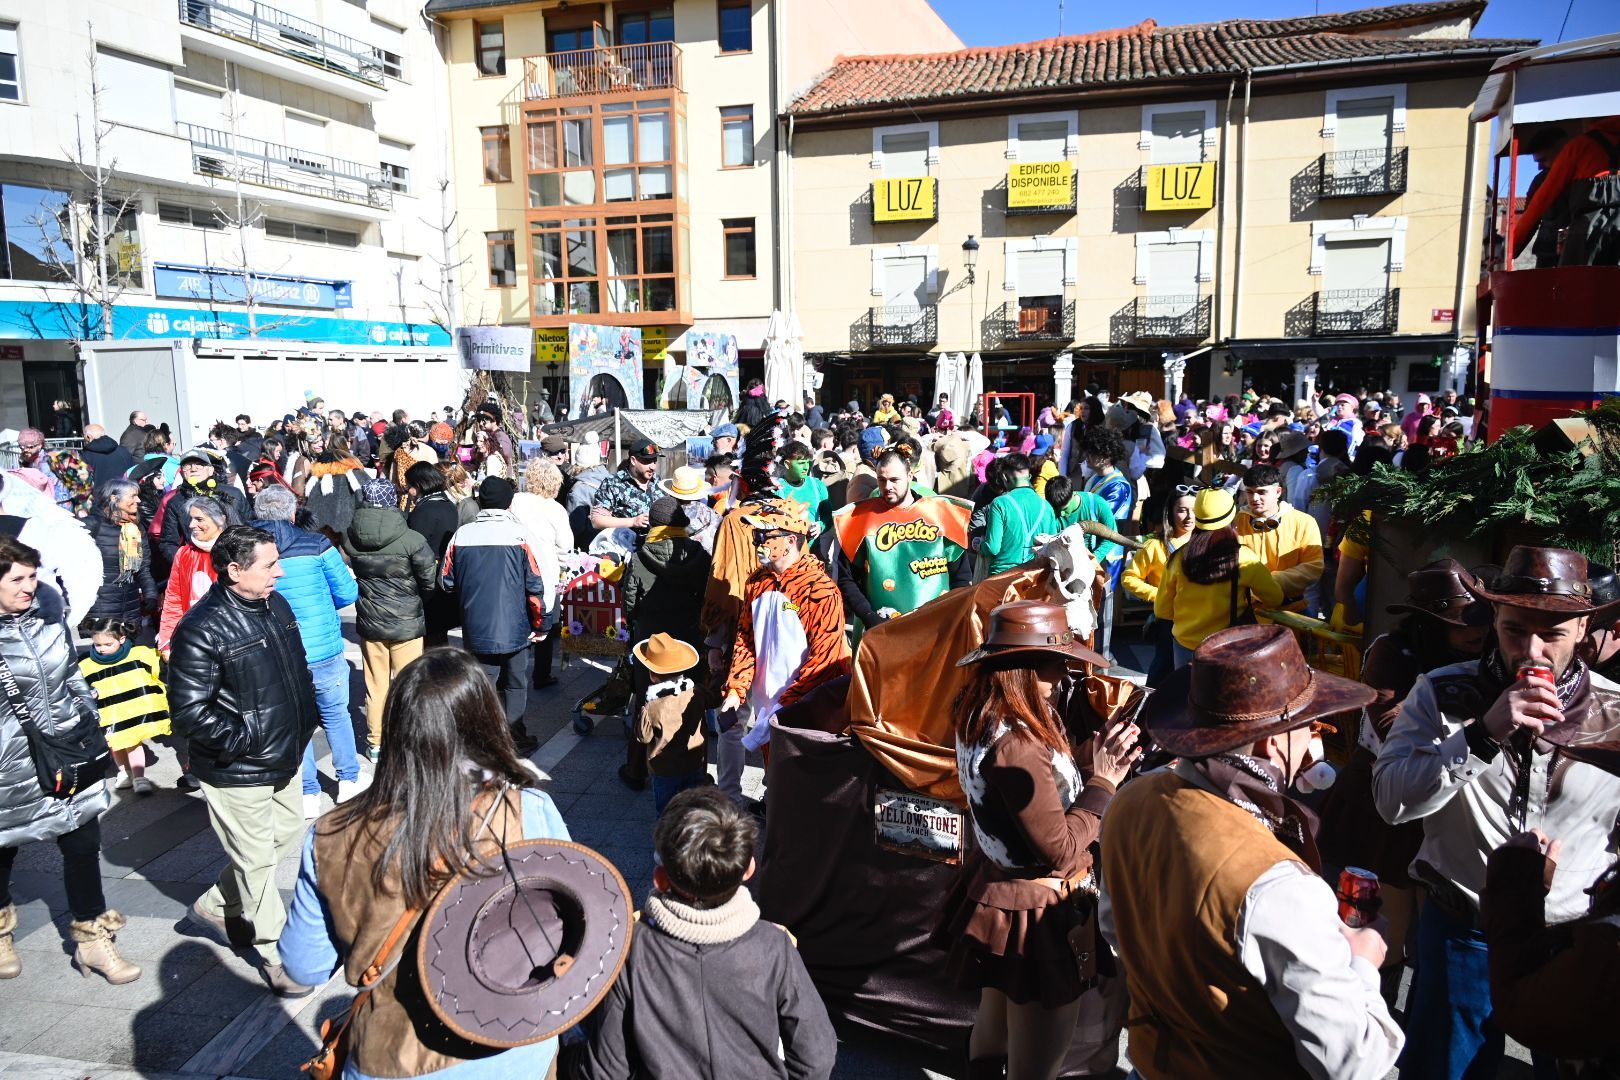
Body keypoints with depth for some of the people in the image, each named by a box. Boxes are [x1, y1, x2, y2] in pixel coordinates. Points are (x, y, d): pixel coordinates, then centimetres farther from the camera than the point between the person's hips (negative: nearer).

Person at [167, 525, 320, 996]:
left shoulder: (275, 605, 3)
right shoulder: (202, 629, -22)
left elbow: (298, 671, 16)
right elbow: (189, 711, -23)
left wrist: (303, 724, 10)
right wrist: (246, 740, -20)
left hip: (284, 760, 8)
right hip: (237, 772, -8)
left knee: (287, 837, 21)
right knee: (257, 860, 7)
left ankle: (216, 908, 42)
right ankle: (274, 953, 25)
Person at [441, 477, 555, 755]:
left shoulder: (462, 535, -4)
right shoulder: (520, 534, -12)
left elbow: (447, 581, 4)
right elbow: (537, 585, -12)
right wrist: (539, 623, 0)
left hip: (476, 629, 2)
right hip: (515, 628, -2)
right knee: (515, 685, 14)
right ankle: (515, 740, 22)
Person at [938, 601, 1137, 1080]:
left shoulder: (981, 718, -1)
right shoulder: (1015, 745, -29)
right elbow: (1059, 848, -23)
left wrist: (1086, 763, -7)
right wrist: (1102, 783, -15)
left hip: (994, 886, 9)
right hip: (1034, 913, -9)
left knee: (992, 1029, 29)